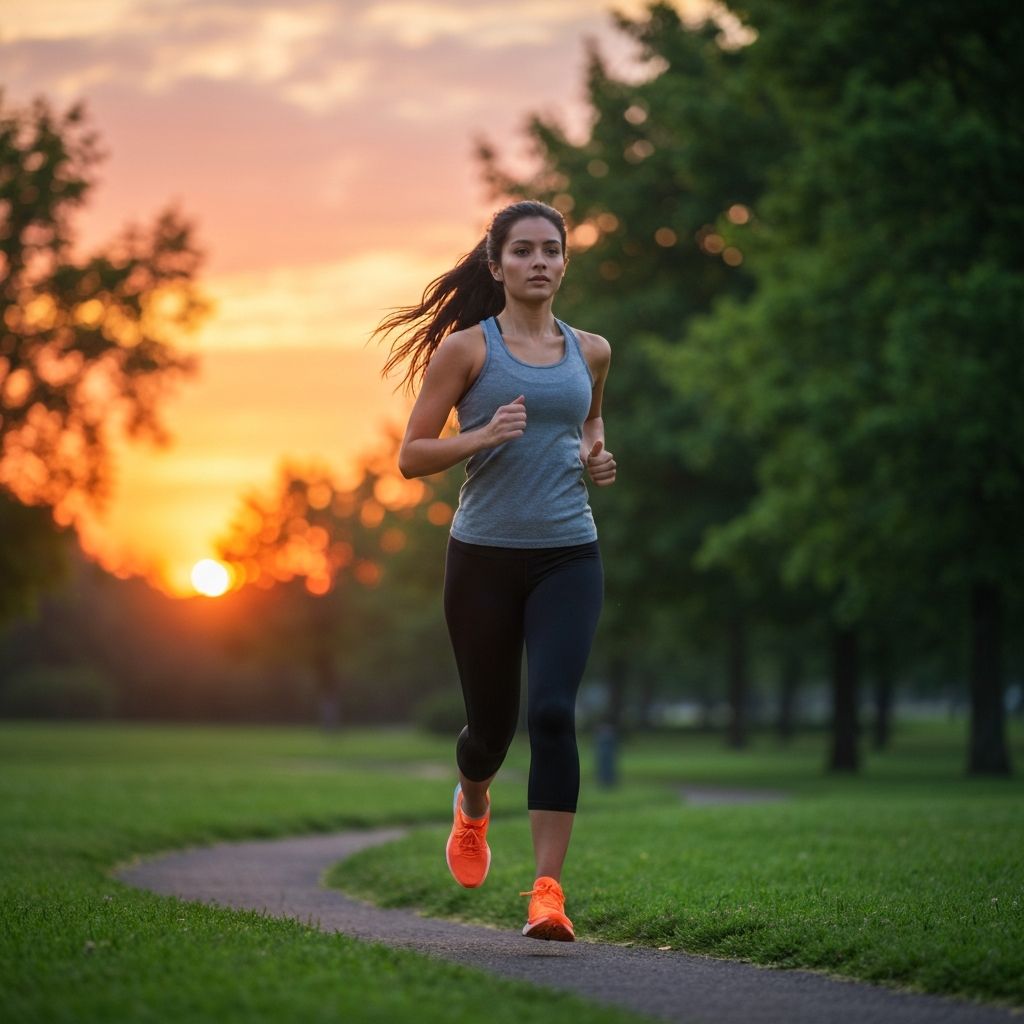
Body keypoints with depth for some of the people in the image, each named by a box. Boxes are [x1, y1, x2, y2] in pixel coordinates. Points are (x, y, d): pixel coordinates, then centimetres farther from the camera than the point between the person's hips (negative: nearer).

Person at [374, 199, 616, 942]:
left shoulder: (590, 352, 9)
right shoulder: (465, 347, -1)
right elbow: (412, 457, -1)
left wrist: (597, 457, 8)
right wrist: (482, 436, -18)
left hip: (568, 556, 1)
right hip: (484, 556, -1)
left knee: (553, 710, -18)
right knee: (491, 722, 10)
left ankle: (549, 890, -18)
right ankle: (473, 808, 47)